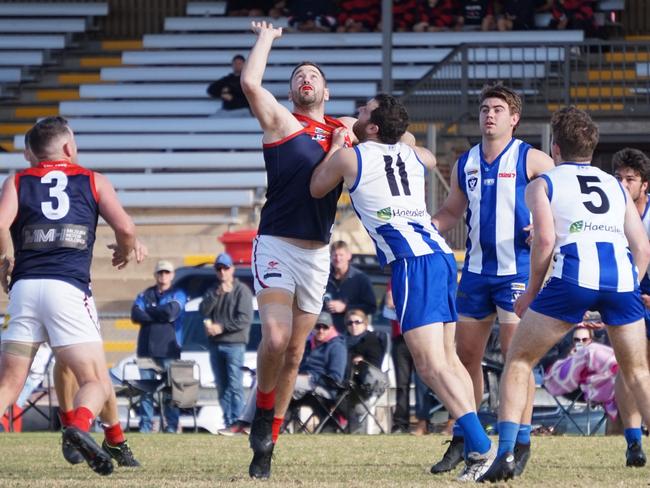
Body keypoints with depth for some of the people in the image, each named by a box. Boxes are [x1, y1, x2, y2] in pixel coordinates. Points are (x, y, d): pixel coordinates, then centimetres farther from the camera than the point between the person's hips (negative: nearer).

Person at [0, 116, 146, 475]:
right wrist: (126, 251, 26)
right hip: (69, 288, -2)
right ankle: (80, 426, -32)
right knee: (96, 383, -1)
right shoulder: (93, 181, 14)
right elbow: (125, 228, 5)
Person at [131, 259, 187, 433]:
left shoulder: (178, 295, 9)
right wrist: (160, 316, -6)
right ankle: (145, 425, 0)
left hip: (169, 349, -3)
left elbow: (171, 312, -10)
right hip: (147, 349, 3)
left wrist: (148, 311, 2)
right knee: (145, 389, -2)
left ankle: (172, 425, -3)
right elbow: (135, 315, 0)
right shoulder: (145, 295, 17)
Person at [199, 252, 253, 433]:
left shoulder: (242, 290, -1)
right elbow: (203, 311, 2)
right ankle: (228, 423, 8)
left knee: (235, 386, -12)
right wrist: (218, 294, -9)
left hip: (234, 344, -6)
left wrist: (221, 328, -12)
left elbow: (244, 319, -9)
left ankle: (237, 422, -15)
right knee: (222, 387, 5)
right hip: (215, 344, 6)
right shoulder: (212, 291, 18)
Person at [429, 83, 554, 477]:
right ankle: (462, 441, 15)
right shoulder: (465, 165, 11)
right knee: (467, 354, 7)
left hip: (517, 270, -6)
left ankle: (521, 441, -3)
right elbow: (451, 213, 22)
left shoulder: (530, 160, -5)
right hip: (476, 270, 6)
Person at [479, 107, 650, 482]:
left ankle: (506, 453, -4)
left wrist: (531, 292, 13)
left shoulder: (543, 184, 18)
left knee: (519, 362, 11)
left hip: (574, 274, -3)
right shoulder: (616, 185, 29)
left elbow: (544, 240, 2)